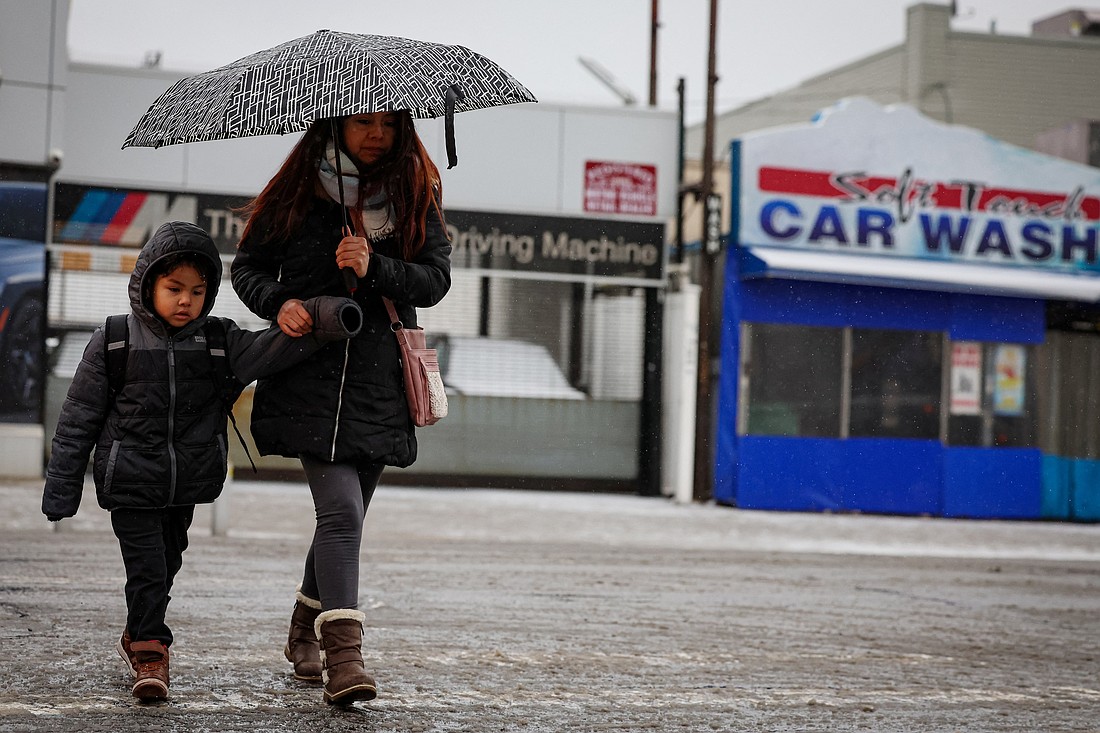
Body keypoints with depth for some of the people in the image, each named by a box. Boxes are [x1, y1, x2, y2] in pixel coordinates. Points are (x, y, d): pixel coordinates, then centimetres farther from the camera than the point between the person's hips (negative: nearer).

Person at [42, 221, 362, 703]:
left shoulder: (218, 342, -4)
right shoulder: (114, 342, -8)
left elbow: (269, 349, -21)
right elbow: (79, 419, -3)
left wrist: (325, 320, -38)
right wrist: (61, 490, -2)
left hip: (187, 483, 3)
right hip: (130, 483, -3)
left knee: (167, 562, 17)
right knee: (146, 567, -10)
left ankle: (139, 638, 37)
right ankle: (149, 650, 1)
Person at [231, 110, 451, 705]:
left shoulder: (416, 193, 6)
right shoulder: (298, 190, 1)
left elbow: (436, 278, -1)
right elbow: (247, 265, 7)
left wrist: (375, 268, -17)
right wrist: (277, 302, -13)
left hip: (379, 381, 3)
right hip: (312, 375, -3)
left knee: (346, 514, 13)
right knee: (341, 509, -16)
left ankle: (304, 633, 32)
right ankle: (343, 652, -19)